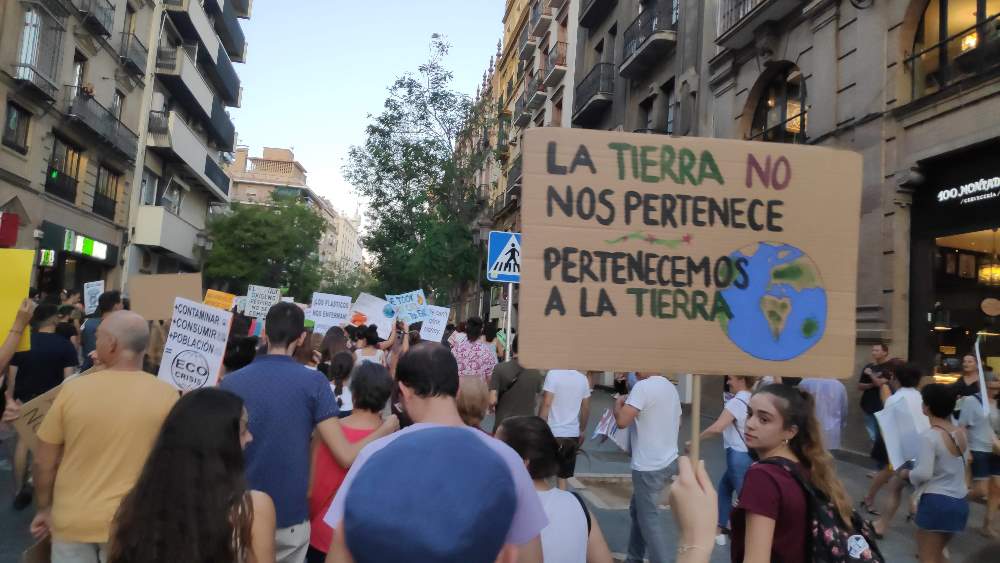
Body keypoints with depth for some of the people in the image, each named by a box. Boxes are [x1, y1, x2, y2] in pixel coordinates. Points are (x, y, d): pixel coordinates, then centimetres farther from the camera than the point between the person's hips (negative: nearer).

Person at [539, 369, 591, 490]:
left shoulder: (553, 374, -12)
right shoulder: (583, 378, 4)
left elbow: (546, 403, -16)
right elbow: (586, 408, 10)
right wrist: (582, 430, 22)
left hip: (553, 432, -4)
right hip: (573, 433, 4)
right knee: (563, 476, 14)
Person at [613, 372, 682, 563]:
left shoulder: (644, 386, -19)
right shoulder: (671, 387, 9)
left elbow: (622, 421, -26)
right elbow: (677, 423, 20)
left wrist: (618, 403, -7)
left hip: (649, 465, -9)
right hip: (664, 459, 9)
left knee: (648, 518, 0)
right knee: (638, 511, 20)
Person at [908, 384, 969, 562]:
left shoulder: (929, 435, -19)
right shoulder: (960, 433, 5)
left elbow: (923, 474, -23)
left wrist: (907, 473, -6)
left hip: (936, 502, -8)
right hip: (959, 502, 8)